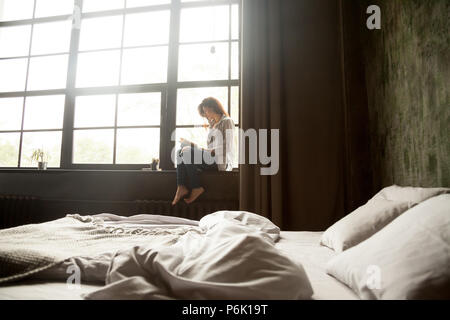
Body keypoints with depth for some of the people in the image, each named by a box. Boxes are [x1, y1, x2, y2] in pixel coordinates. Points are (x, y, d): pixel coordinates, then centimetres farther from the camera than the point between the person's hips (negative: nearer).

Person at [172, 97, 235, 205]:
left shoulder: (226, 122, -2)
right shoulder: (213, 125, 25)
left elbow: (226, 148, -14)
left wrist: (205, 152, -16)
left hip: (221, 163, -9)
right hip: (211, 159, 9)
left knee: (187, 152, -22)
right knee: (181, 152, -5)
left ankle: (197, 188, -16)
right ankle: (182, 187, -20)